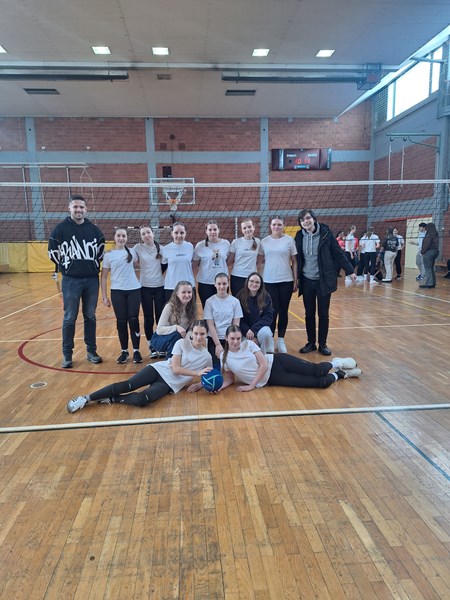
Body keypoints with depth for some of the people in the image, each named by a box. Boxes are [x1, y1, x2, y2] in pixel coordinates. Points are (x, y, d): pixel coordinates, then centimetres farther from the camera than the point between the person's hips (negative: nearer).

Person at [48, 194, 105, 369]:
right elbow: (52, 252, 4)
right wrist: (66, 267, 6)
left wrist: (94, 267, 9)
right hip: (71, 280, -2)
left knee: (90, 317, 10)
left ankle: (91, 351, 20)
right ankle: (67, 355, 14)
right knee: (69, 319, 3)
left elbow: (101, 251, 15)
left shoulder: (94, 229, 5)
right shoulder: (61, 228, -3)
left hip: (92, 280, 3)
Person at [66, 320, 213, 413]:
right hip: (158, 370, 0)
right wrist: (197, 373, -18)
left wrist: (200, 384, -8)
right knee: (127, 385, -20)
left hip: (170, 384, 0)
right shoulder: (182, 343, -3)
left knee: (142, 399, -30)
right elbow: (175, 368, -10)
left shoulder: (206, 357, 2)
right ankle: (87, 398, -10)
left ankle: (111, 399, -8)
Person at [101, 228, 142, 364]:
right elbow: (104, 276, 2)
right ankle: (124, 351, 17)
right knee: (121, 322, 3)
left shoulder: (132, 252, 5)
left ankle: (136, 351, 10)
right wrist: (104, 296, -1)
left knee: (133, 320, 0)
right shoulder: (109, 255, 1)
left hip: (134, 290, 1)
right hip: (117, 291, -1)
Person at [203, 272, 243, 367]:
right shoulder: (210, 301, -1)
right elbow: (210, 325, -4)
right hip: (214, 340, -1)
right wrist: (218, 344, -11)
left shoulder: (235, 301, 3)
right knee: (216, 365, -13)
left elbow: (236, 325, 2)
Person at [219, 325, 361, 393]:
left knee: (318, 371, -14)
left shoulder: (248, 344, -9)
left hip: (276, 362, 0)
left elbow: (264, 365, -12)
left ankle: (336, 363, 23)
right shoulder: (224, 357, -5)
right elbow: (229, 379, 4)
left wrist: (252, 385, -15)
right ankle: (341, 374, 18)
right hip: (271, 379, 0)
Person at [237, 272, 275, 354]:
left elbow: (268, 317, -8)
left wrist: (253, 329, -19)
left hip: (260, 328, 0)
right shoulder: (240, 296, -6)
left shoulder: (266, 297, -4)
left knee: (266, 333, -32)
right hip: (245, 331, 0)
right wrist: (247, 331, -18)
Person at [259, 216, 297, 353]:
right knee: (272, 311, 0)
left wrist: (295, 280, 1)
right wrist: (258, 280, 2)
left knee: (283, 311, 7)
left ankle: (281, 340, 20)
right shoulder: (264, 241, 3)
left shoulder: (289, 240, 1)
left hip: (286, 281, 0)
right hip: (269, 281, 0)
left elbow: (294, 262, 4)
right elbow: (260, 261, 10)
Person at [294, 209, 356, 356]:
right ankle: (311, 343, 24)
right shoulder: (299, 236, 0)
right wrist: (296, 278, 10)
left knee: (323, 314, 7)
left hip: (324, 280, -2)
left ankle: (323, 344, 21)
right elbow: (297, 258, 7)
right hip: (307, 281, 2)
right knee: (309, 314, 10)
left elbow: (338, 253, -5)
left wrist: (350, 271, -5)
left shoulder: (325, 233, -8)